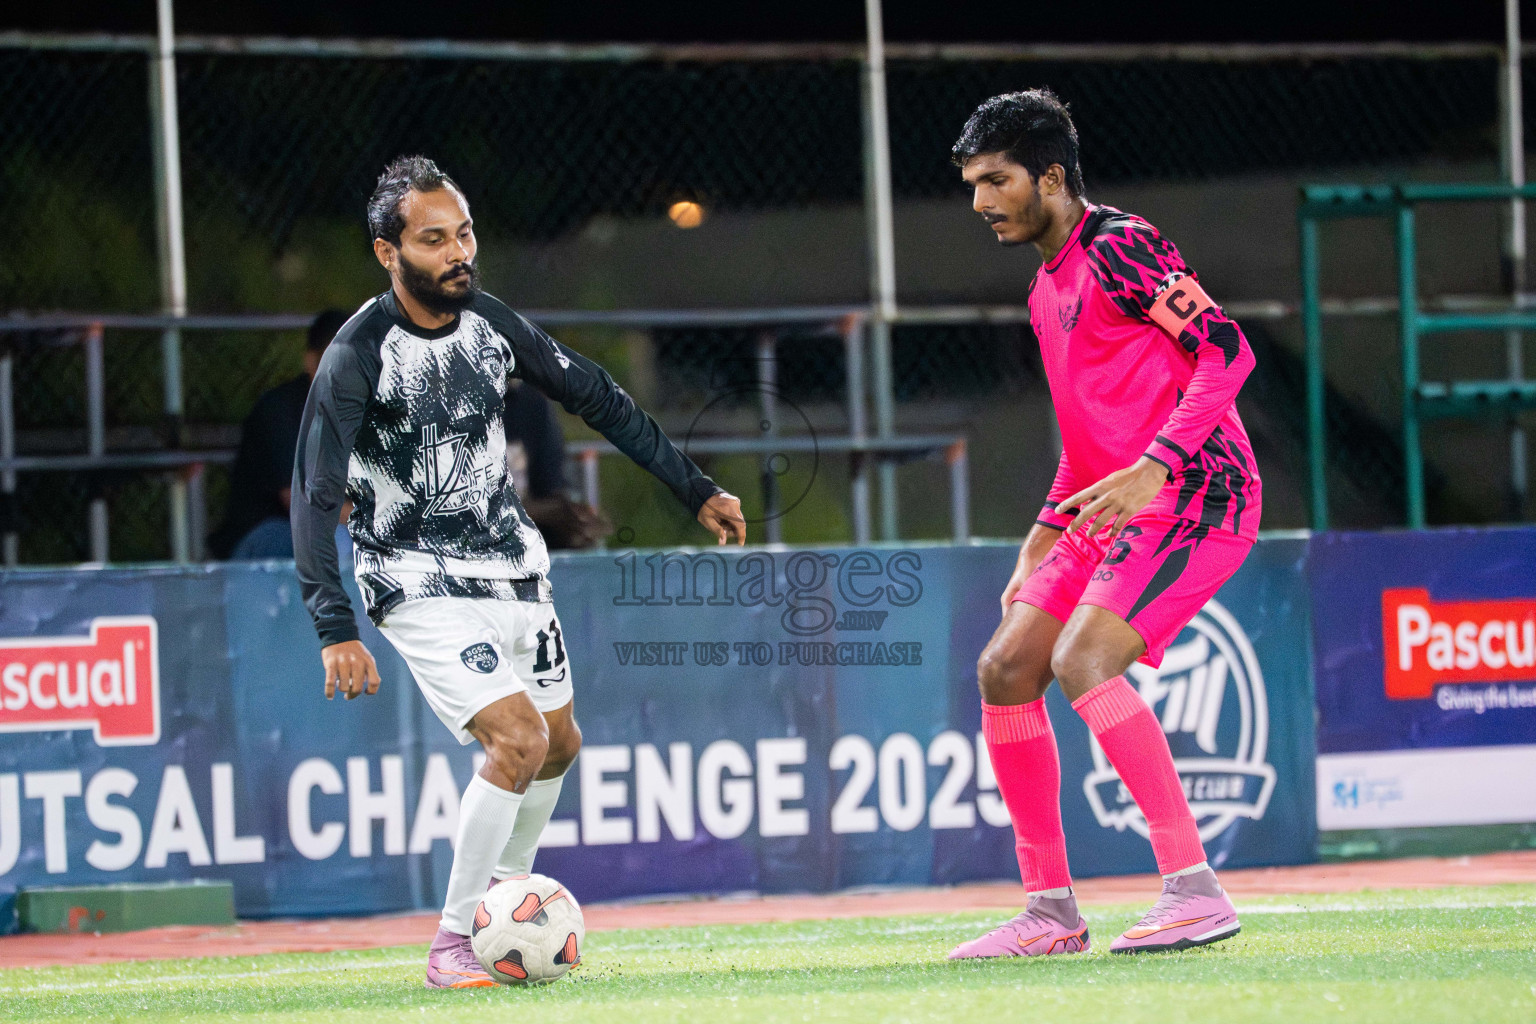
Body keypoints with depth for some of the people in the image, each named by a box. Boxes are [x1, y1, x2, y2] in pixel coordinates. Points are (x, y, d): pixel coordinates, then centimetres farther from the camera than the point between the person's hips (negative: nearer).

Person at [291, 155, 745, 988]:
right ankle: (453, 941, -9)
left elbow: (598, 401, 11)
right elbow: (314, 493, -21)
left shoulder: (490, 323, -1)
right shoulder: (358, 355, -20)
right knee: (518, 738, -20)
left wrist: (696, 490, 11)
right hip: (420, 584, -7)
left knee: (559, 744, 14)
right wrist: (335, 629, -31)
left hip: (512, 566, 7)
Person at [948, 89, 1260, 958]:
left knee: (1083, 660, -25)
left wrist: (1152, 469, -27)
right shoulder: (1047, 291, 19)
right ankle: (1052, 910, 9)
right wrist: (1043, 542, 23)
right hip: (1111, 514, 10)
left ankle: (1197, 890, -23)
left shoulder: (1119, 246, -10)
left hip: (1193, 497, -10)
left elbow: (1227, 351, -18)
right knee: (1005, 670, 3)